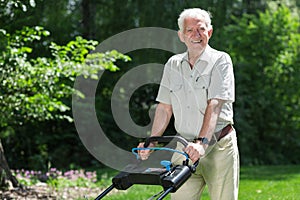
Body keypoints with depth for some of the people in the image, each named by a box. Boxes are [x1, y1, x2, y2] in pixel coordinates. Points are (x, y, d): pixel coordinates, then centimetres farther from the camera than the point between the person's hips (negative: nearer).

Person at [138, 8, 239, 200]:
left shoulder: (220, 60, -5)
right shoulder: (173, 65, 11)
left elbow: (215, 106, -17)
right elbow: (164, 108, 13)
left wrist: (202, 142, -29)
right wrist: (151, 143, 2)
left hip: (219, 147, -4)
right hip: (186, 147, 4)